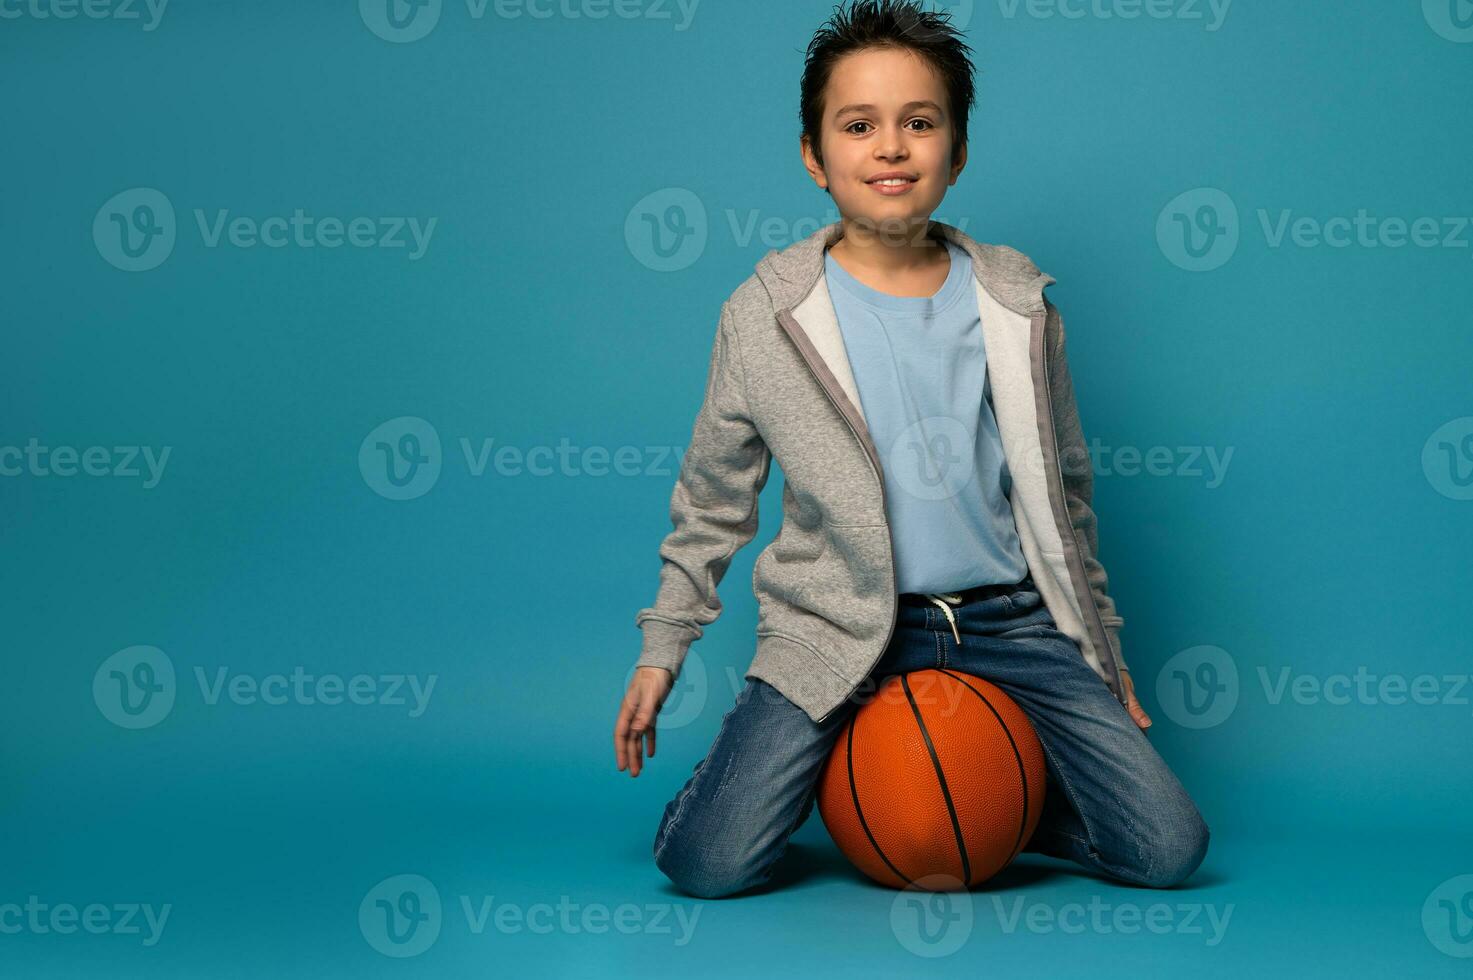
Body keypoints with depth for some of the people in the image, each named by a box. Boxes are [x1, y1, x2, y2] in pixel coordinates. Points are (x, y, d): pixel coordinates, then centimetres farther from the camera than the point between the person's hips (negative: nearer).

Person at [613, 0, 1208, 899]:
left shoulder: (1017, 305, 3)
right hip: (838, 627, -1)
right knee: (708, 864, -16)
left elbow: (1063, 488, 13)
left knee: (1169, 849, -9)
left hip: (1007, 619, 2)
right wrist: (664, 646, 6)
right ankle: (834, 770, 15)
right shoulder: (764, 314, -3)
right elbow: (713, 498, 7)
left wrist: (1102, 642, 16)